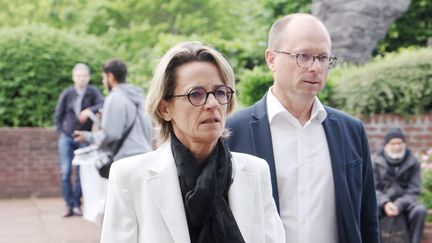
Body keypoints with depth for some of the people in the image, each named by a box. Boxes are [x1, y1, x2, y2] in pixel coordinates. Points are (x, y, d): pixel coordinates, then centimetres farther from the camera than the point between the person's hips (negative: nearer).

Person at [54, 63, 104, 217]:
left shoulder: (93, 92, -6)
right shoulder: (67, 94, -2)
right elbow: (58, 116, 8)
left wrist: (89, 110, -35)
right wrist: (61, 133, 2)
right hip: (67, 138, 1)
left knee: (81, 173, 0)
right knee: (65, 172, -5)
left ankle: (77, 204, 11)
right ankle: (70, 205, 1)